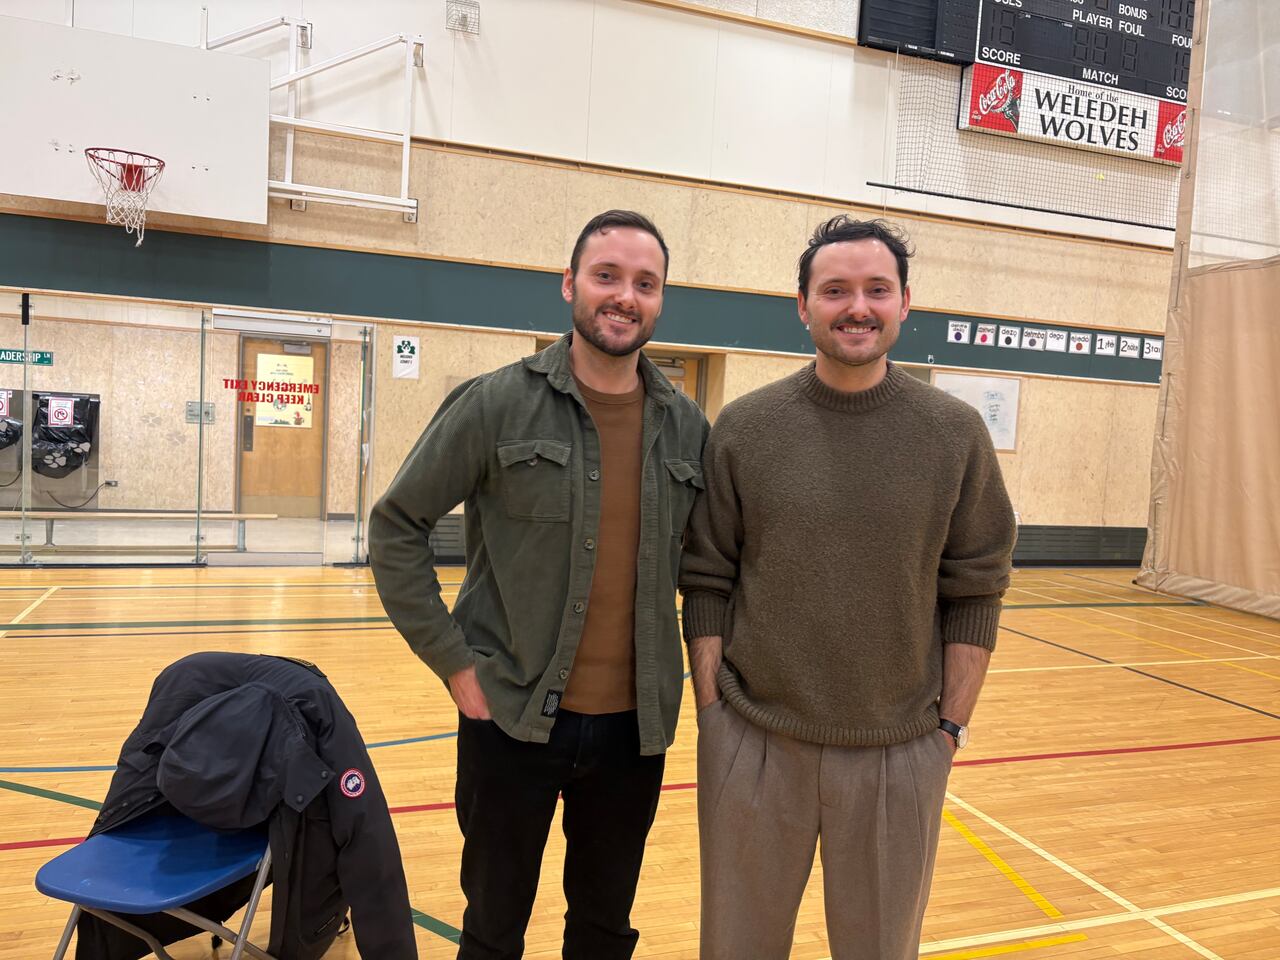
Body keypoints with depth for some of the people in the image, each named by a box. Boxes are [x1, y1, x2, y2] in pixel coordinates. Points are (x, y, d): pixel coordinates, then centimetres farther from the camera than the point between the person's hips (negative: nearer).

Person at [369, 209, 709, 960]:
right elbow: (397, 527, -5)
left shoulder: (689, 427, 1)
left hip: (635, 725, 3)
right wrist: (454, 661, -9)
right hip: (513, 717, -2)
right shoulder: (497, 404, -9)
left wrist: (699, 652, 4)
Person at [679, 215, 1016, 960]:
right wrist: (710, 710, -2)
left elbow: (976, 593, 0)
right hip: (752, 743, 0)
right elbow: (707, 584, -1)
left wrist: (953, 725, -1)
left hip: (900, 753, 0)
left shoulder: (956, 434, -3)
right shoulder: (744, 429, -4)